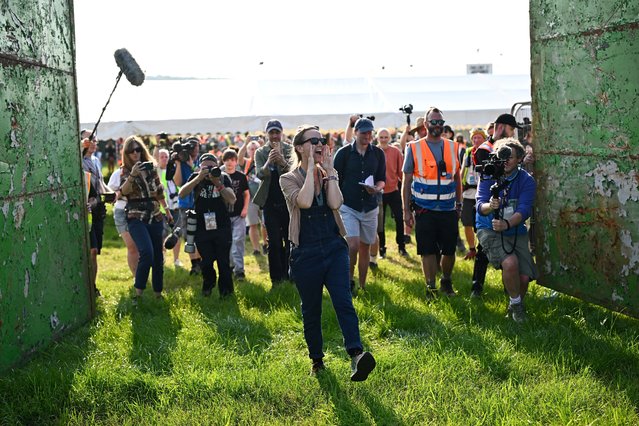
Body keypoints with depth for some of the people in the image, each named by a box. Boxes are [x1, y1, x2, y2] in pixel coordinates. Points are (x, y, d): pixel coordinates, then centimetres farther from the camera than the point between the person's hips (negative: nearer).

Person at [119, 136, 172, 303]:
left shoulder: (151, 166, 9)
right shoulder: (125, 170, 0)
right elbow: (124, 191, -17)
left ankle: (158, 292, 21)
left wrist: (167, 210, 23)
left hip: (155, 216, 4)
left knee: (158, 256, 7)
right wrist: (132, 175, -32)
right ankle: (138, 293, -14)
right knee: (147, 253, -23)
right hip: (136, 218, -4)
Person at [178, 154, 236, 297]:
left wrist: (218, 183, -21)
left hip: (222, 228, 0)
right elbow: (182, 194, -13)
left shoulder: (224, 177, 1)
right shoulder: (195, 177, 3)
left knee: (223, 262, -2)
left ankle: (225, 291, 16)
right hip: (202, 228, 0)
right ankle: (208, 283, 28)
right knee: (207, 261, -3)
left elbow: (232, 200, -10)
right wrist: (199, 178, -21)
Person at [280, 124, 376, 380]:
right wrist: (311, 169, -14)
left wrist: (328, 170, -8)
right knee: (311, 311, 9)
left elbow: (336, 203, -11)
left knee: (343, 302, -16)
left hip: (334, 248, 2)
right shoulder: (289, 179, -1)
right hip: (306, 253, -2)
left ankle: (356, 355, -29)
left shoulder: (327, 175, 9)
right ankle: (317, 360, 27)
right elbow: (304, 201, -23)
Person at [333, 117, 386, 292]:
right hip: (348, 207, -3)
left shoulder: (378, 153, 5)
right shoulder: (344, 153, -2)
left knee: (365, 247, 9)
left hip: (370, 208, 3)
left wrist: (377, 188, -13)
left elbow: (382, 179, 9)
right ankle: (349, 281, 3)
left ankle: (362, 286, 21)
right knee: (353, 245, -17)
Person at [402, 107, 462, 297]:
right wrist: (406, 210, -3)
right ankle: (431, 289, 14)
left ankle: (447, 282, 30)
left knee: (449, 250, 8)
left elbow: (457, 178, 14)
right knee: (428, 251, 1)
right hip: (425, 210, -2)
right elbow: (406, 181, 0)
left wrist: (459, 204, 11)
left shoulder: (452, 147, 7)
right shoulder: (414, 148, -1)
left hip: (449, 210, 2)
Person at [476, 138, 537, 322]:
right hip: (489, 230, -2)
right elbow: (480, 205, -15)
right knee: (510, 263, -29)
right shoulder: (488, 176, -6)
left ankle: (516, 307, 23)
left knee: (524, 277, -11)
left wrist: (507, 224, -37)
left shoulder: (526, 180, -6)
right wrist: (490, 206, -39)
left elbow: (524, 210, -18)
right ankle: (516, 304, -2)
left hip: (516, 231, 2)